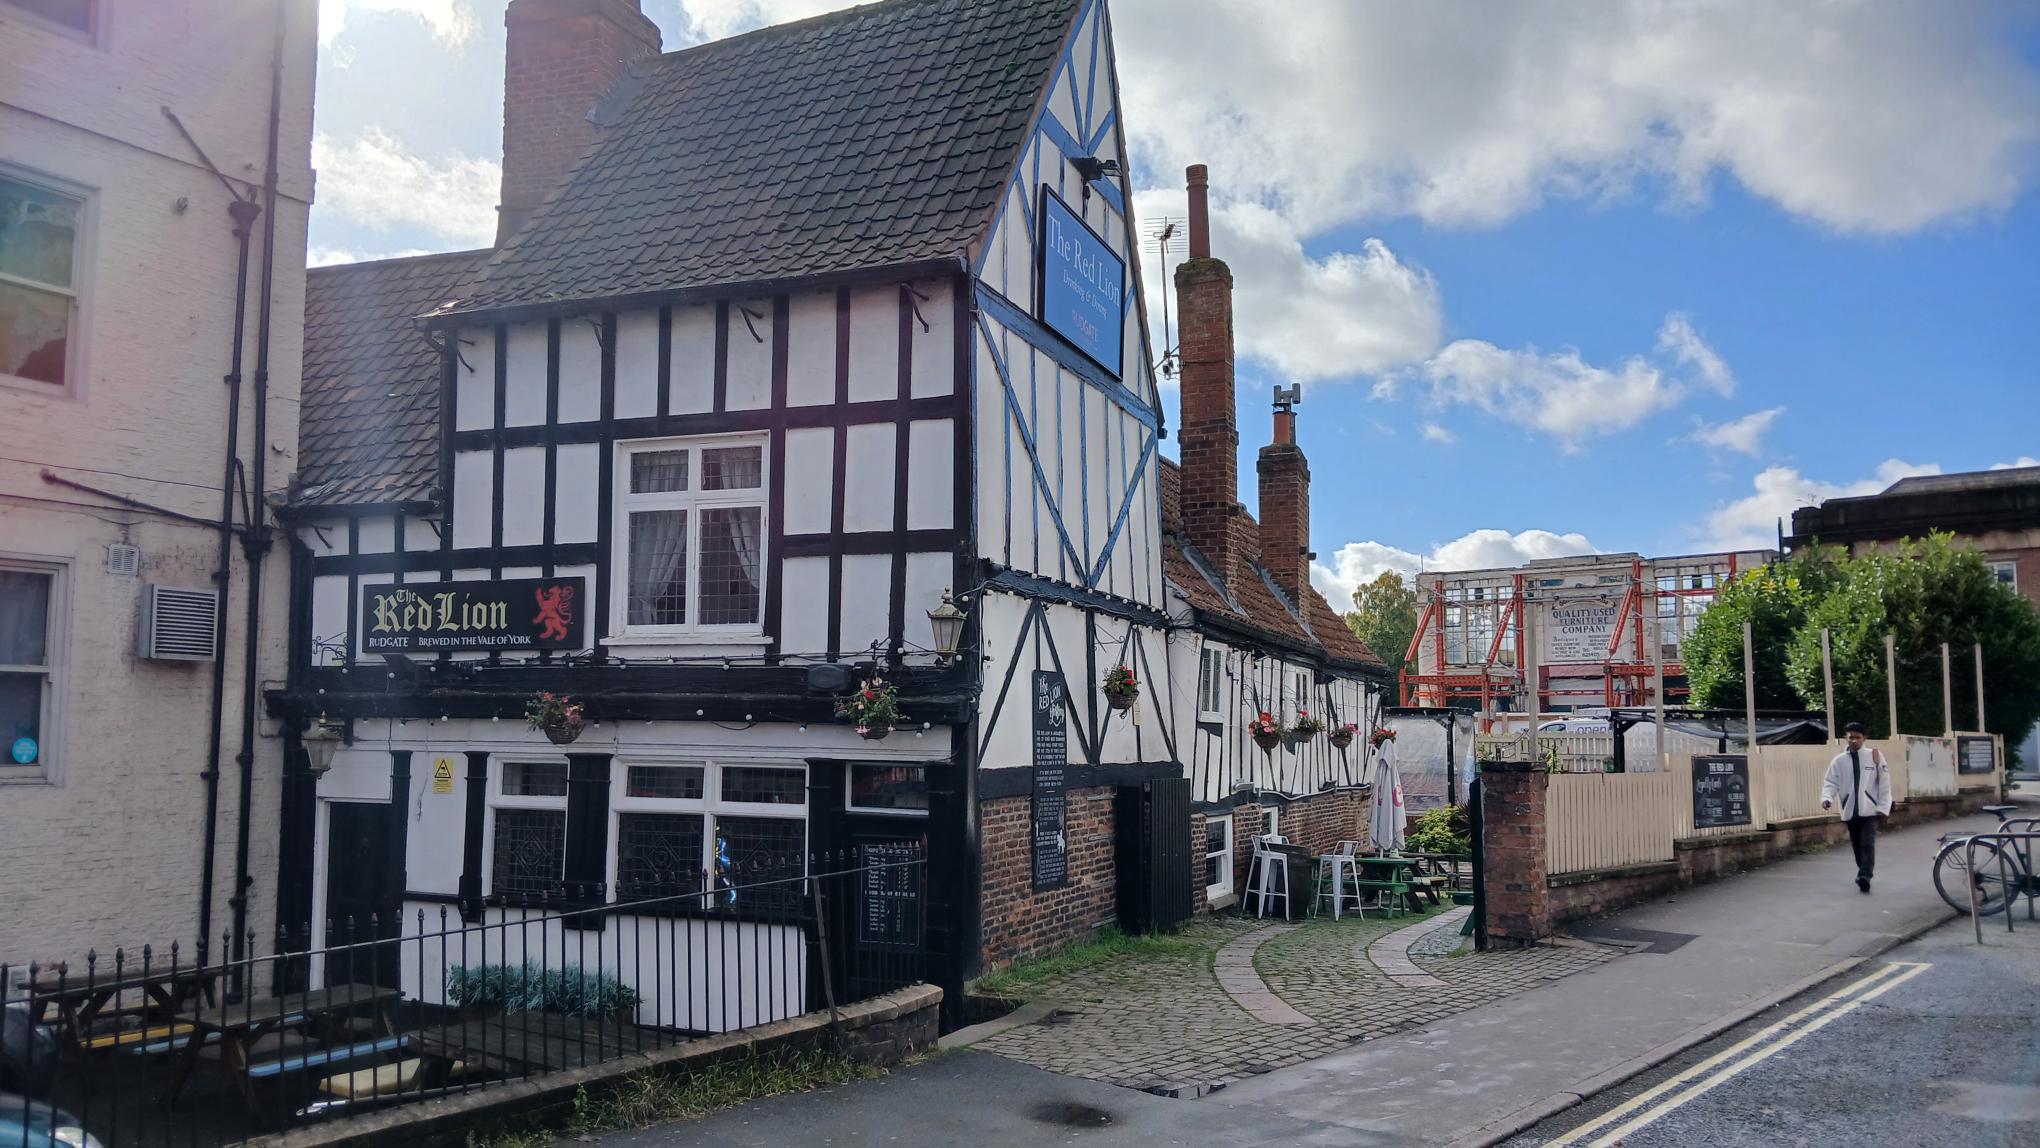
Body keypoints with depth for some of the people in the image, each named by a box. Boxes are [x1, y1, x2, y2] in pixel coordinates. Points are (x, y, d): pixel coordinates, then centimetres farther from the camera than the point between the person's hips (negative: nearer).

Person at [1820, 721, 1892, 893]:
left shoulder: (1874, 755, -1)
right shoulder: (1839, 760, 2)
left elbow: (1884, 783, 1)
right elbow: (1830, 782, 0)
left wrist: (1884, 807, -3)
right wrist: (1827, 798, -21)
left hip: (1870, 810, -2)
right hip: (1850, 811, 3)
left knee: (1868, 843, -14)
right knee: (1856, 845, 12)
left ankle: (1865, 876, -20)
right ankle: (1863, 874, 27)